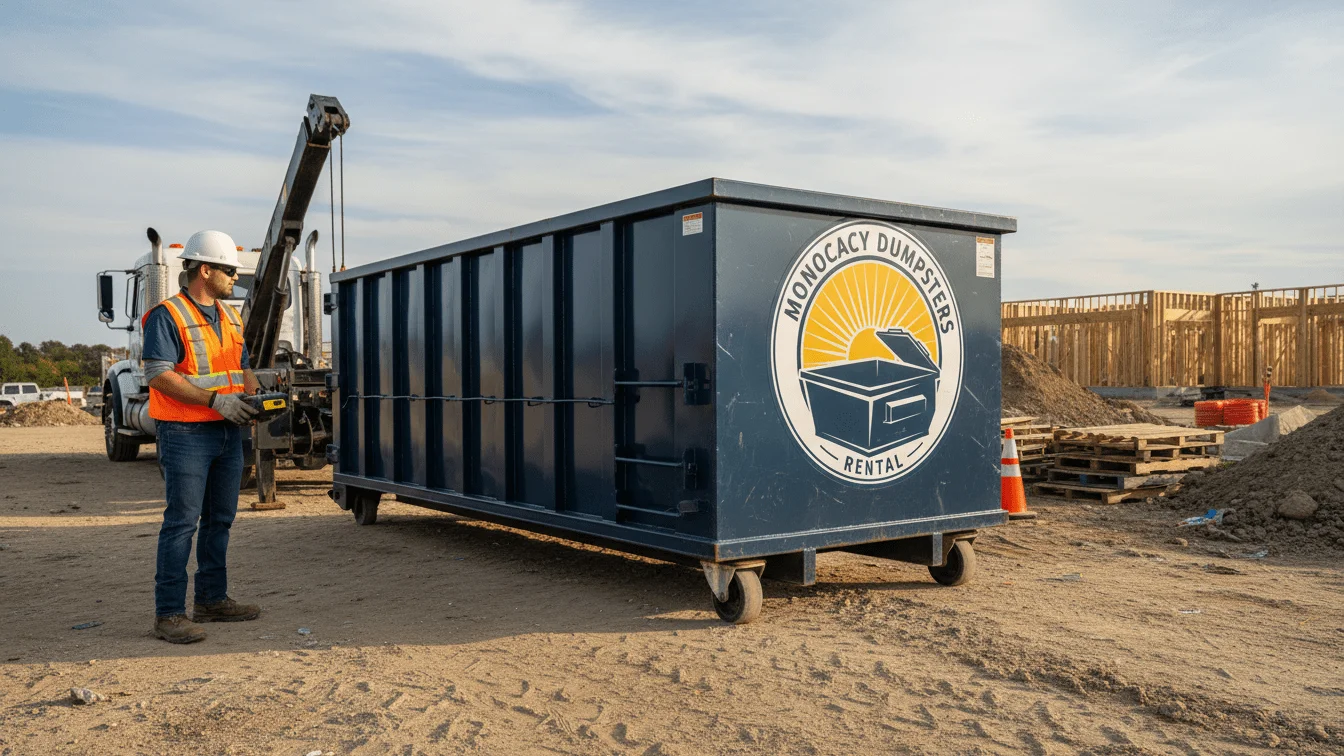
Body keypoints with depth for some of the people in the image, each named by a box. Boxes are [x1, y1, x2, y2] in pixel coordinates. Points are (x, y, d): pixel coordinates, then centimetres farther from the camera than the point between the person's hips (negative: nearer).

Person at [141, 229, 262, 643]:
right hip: (186, 434, -8)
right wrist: (215, 399, -21)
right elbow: (158, 375, -17)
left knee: (220, 519, 13)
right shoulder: (167, 316, -9)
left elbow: (243, 366, 23)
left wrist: (255, 399, 2)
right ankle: (169, 613, -1)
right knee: (182, 521, -7)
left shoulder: (230, 317, 16)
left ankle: (212, 600, 24)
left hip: (229, 432, 8)